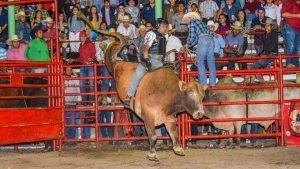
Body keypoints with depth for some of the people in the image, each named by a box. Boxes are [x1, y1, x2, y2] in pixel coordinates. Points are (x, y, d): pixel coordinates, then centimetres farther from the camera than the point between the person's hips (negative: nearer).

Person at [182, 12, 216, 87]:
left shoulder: (191, 22, 9)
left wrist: (188, 44, 14)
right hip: (211, 39, 7)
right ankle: (213, 83, 5)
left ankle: (203, 83, -7)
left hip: (203, 40, -7)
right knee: (211, 62, 8)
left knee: (200, 62, -2)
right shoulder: (201, 23, 32)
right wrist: (189, 45, 32)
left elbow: (192, 35, -1)